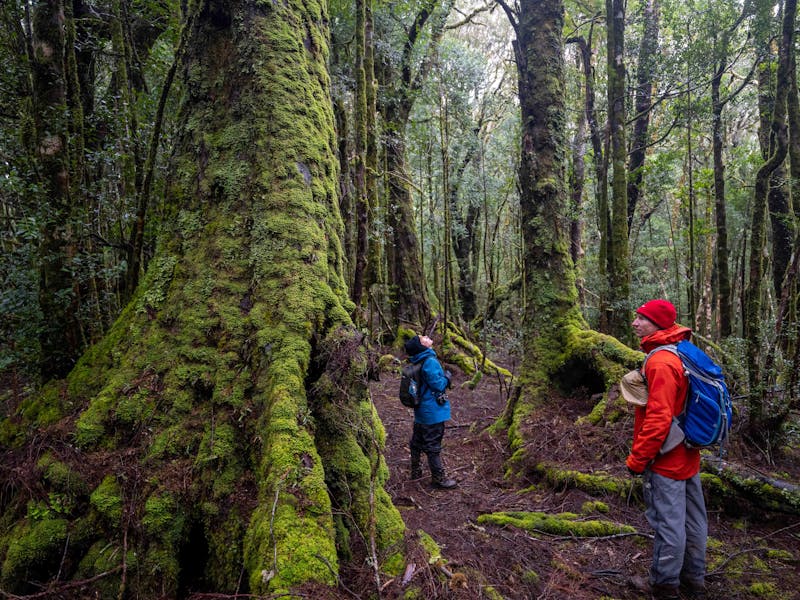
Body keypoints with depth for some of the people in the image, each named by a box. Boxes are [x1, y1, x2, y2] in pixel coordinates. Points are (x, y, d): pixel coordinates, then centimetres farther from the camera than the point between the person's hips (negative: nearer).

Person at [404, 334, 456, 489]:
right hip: (433, 411, -9)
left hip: (421, 410, 9)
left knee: (417, 441, 19)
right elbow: (438, 385, -20)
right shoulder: (430, 361, -23)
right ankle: (438, 478, 13)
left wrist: (443, 377, 4)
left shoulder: (417, 362, 4)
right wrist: (447, 377, -4)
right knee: (433, 445, 2)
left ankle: (415, 471, 33)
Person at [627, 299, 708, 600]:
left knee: (668, 525, 3)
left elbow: (658, 418, -26)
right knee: (692, 521, 18)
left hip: (665, 460, -10)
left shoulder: (661, 362, -23)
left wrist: (636, 459, -17)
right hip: (688, 457, 10)